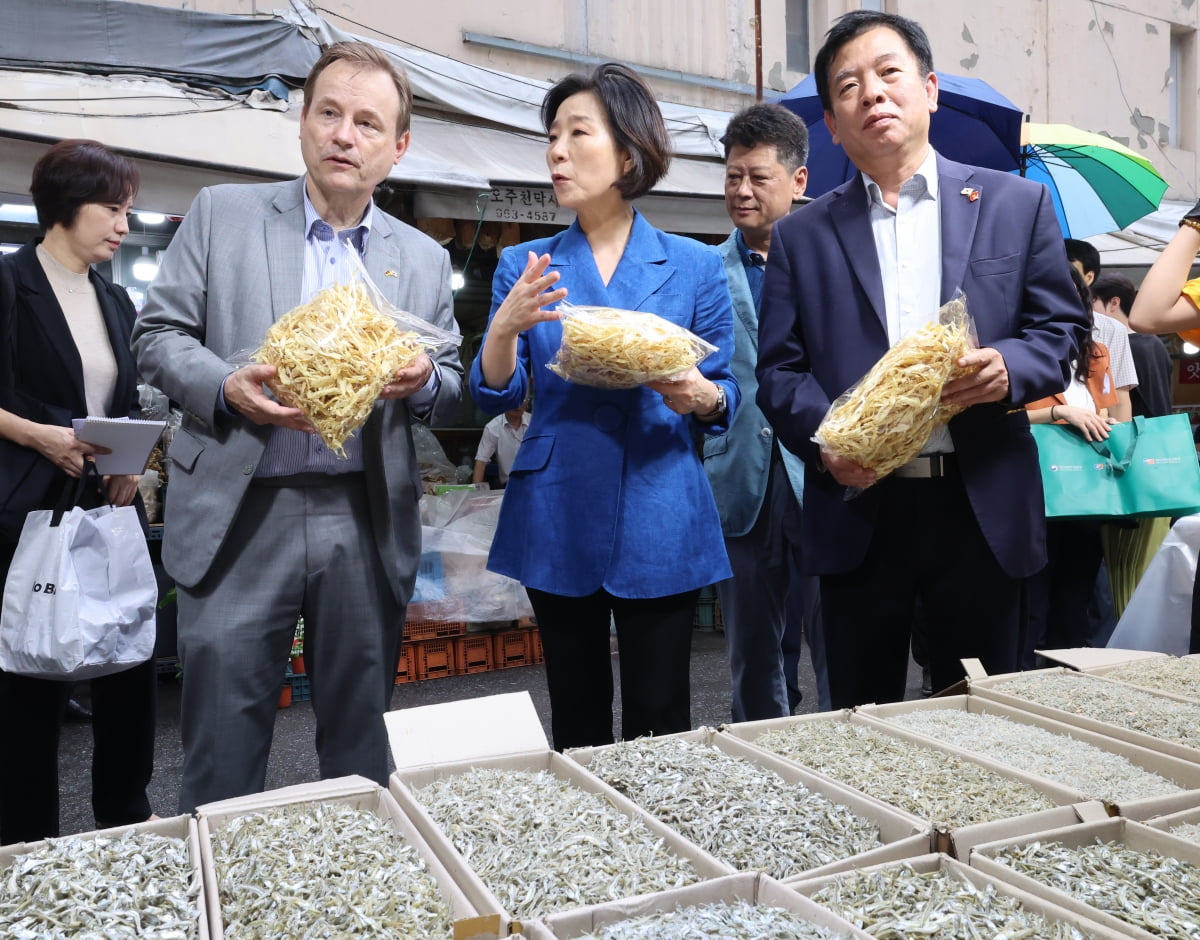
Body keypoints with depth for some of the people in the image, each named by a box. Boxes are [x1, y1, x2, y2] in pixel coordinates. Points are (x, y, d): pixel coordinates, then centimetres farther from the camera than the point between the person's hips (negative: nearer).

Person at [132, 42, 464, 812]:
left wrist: (424, 381, -11)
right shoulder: (222, 214, 6)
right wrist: (226, 388, -15)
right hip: (242, 518, -1)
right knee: (222, 754, 5)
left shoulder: (424, 259, 11)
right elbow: (158, 333, 4)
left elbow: (453, 394, 13)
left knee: (362, 746, 13)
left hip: (367, 525, 2)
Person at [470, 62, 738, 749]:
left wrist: (700, 395, -17)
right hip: (557, 519, 2)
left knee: (659, 720, 4)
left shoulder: (695, 266, 4)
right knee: (576, 717, 12)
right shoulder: (525, 267, 7)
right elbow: (496, 397, 3)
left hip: (660, 521, -1)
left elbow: (725, 400, 6)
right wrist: (506, 328, -16)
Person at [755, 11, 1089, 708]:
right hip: (858, 515, 0)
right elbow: (780, 369, 4)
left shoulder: (1017, 203, 9)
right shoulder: (801, 236, 9)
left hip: (984, 512, 0)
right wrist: (823, 435, -15)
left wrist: (1009, 367, -14)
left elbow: (1063, 329, 8)